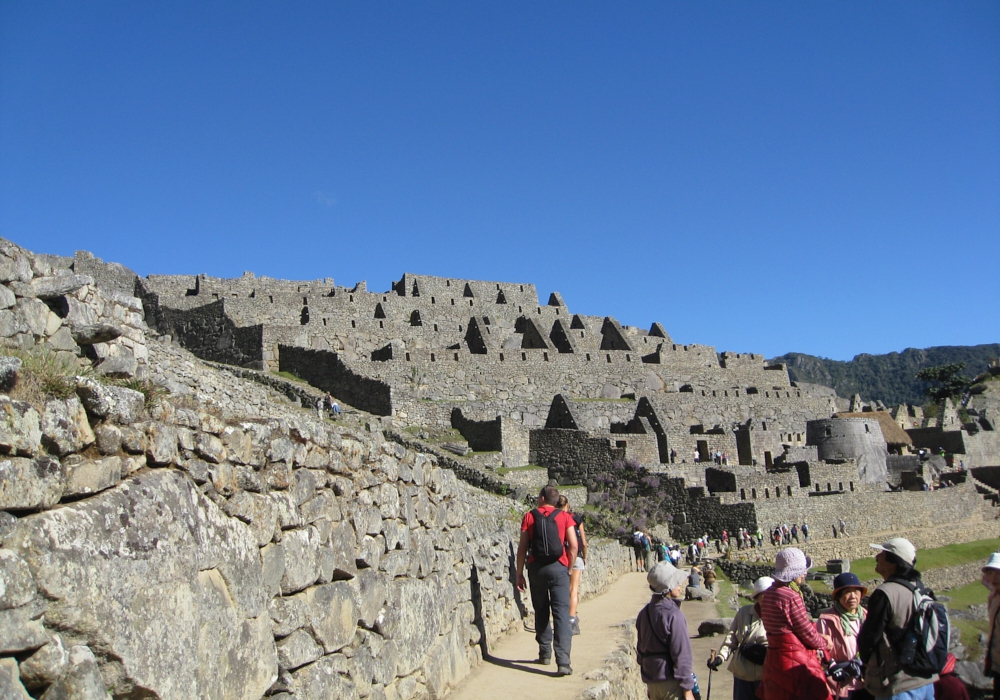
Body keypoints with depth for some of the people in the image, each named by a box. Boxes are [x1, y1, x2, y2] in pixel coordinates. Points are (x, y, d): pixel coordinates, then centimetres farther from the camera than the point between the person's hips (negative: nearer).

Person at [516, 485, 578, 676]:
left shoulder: (529, 517, 3)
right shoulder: (564, 517, 3)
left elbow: (522, 547, 1)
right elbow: (573, 546, -3)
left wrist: (519, 573, 6)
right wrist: (568, 568, 9)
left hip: (536, 568, 1)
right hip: (558, 568, -1)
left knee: (541, 612, 17)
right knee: (561, 613, -5)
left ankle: (545, 654, 25)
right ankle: (563, 662, -15)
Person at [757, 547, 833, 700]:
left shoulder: (767, 594, 7)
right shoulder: (791, 597, -20)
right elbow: (807, 633, -14)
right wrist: (825, 643, 7)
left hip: (773, 659, 9)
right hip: (795, 662, -9)